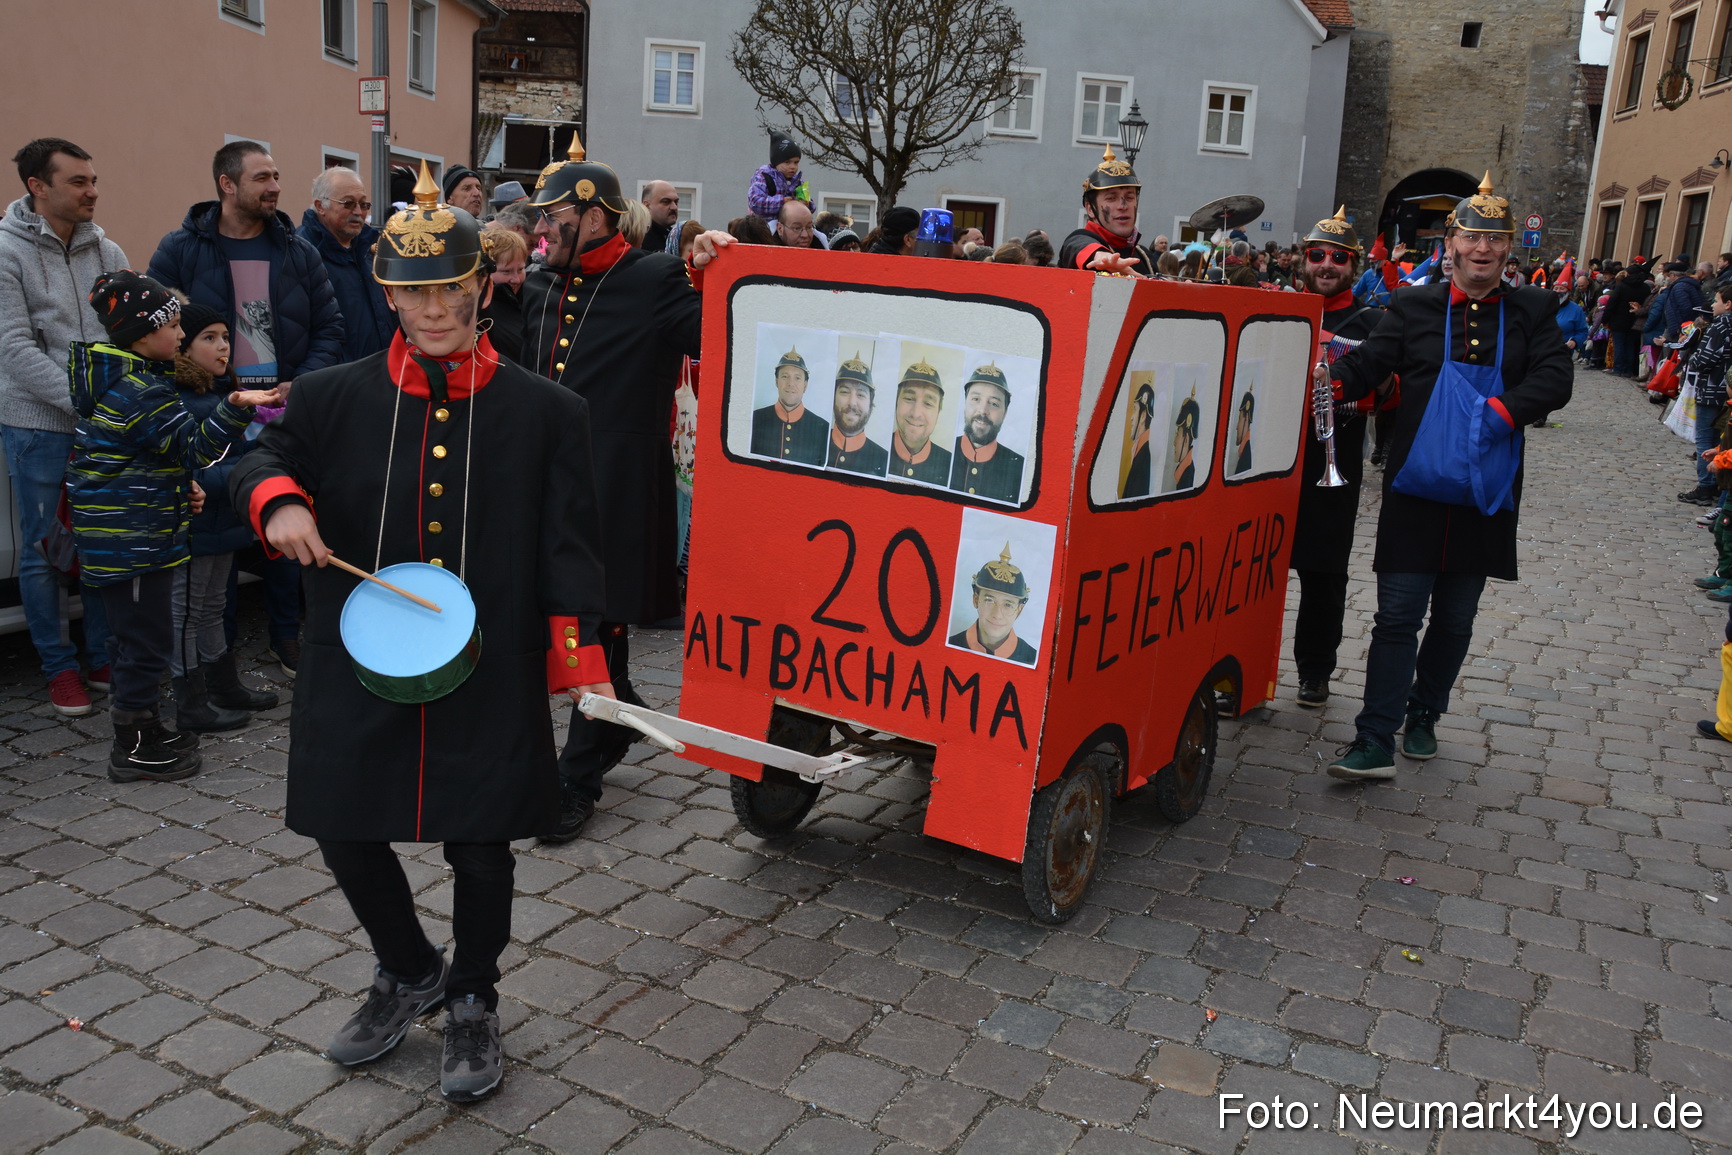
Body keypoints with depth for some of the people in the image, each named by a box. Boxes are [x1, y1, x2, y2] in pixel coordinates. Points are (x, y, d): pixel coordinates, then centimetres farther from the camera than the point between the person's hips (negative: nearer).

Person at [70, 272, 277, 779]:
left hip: (117, 536, 11)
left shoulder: (115, 378, 13)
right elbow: (195, 446, -23)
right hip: (135, 541, -11)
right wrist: (235, 408, -37)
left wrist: (181, 486, 11)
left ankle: (145, 731, 33)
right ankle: (134, 753, 10)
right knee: (147, 640, -1)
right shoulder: (139, 391, -20)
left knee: (133, 637, 20)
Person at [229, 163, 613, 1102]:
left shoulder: (546, 411, -3)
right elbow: (260, 460, 15)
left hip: (491, 674, -2)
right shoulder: (333, 398, 1)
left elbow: (569, 542, -2)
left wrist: (577, 655, -10)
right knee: (346, 831, 12)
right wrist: (279, 501, -9)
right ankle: (409, 972, 42)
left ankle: (473, 1004, 36)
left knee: (479, 844, 9)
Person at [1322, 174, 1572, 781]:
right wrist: (1332, 379, -28)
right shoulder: (1415, 306, 4)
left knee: (1455, 619, 13)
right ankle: (1375, 741, -3)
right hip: (1415, 486, -2)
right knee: (1398, 613, -5)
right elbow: (1369, 361, -7)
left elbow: (1555, 378, -5)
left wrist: (1504, 409, -22)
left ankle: (1424, 715, 31)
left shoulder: (1531, 311, 7)